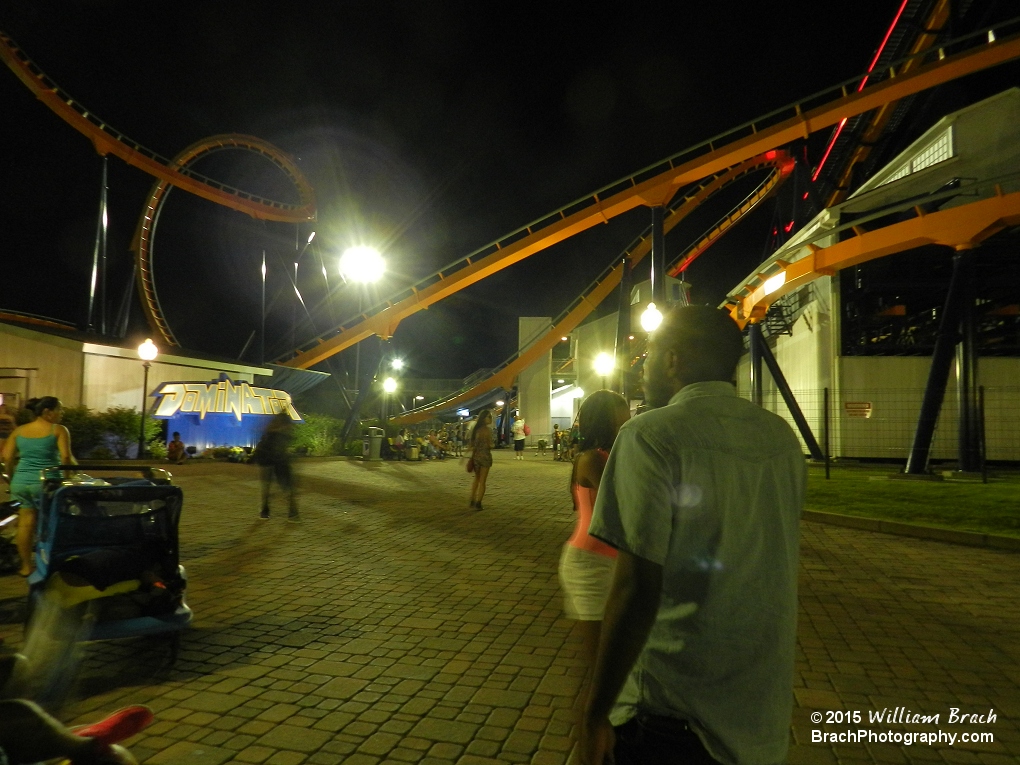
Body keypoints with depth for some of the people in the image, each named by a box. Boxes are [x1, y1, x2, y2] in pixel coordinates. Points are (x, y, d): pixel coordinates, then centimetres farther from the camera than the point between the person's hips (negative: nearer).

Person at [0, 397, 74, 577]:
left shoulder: (19, 431, 10)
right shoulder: (58, 430, -6)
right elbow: (66, 458, -15)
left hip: (21, 482, 5)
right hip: (45, 482, -5)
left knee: (25, 523, 10)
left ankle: (26, 566, 18)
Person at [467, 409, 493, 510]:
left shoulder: (476, 429, 5)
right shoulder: (487, 430, -15)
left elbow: (473, 445, 7)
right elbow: (489, 445, -18)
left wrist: (472, 457, 13)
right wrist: (491, 445, 4)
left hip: (476, 456, 6)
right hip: (485, 456, -6)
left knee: (476, 479, 21)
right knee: (482, 481, 3)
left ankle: (472, 501, 22)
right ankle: (478, 503, 3)